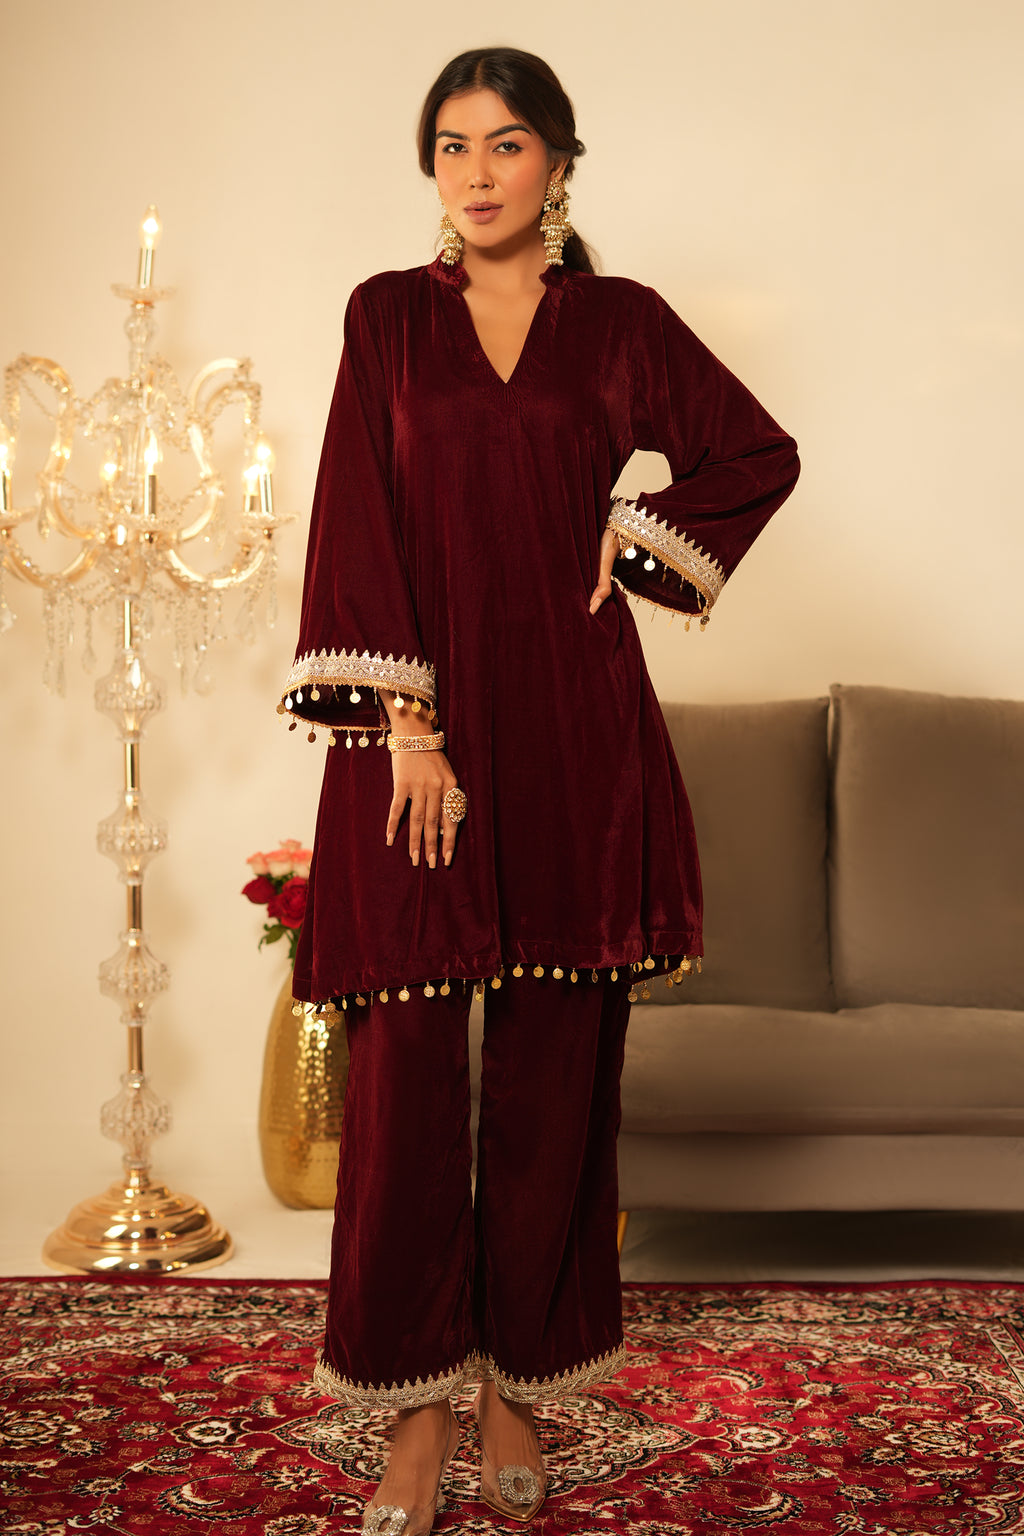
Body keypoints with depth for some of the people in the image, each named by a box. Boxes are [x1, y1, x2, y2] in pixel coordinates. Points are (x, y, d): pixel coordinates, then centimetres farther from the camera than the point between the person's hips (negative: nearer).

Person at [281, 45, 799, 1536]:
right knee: (407, 1062, -2)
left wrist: (641, 530, 3)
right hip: (418, 721, 0)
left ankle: (522, 1382, 19)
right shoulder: (389, 316, 8)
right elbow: (360, 520, -1)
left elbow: (762, 454, 18)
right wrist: (405, 722, -11)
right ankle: (421, 1403, 10)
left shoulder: (620, 321, 8)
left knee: (552, 1067, 4)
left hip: (572, 719, 1)